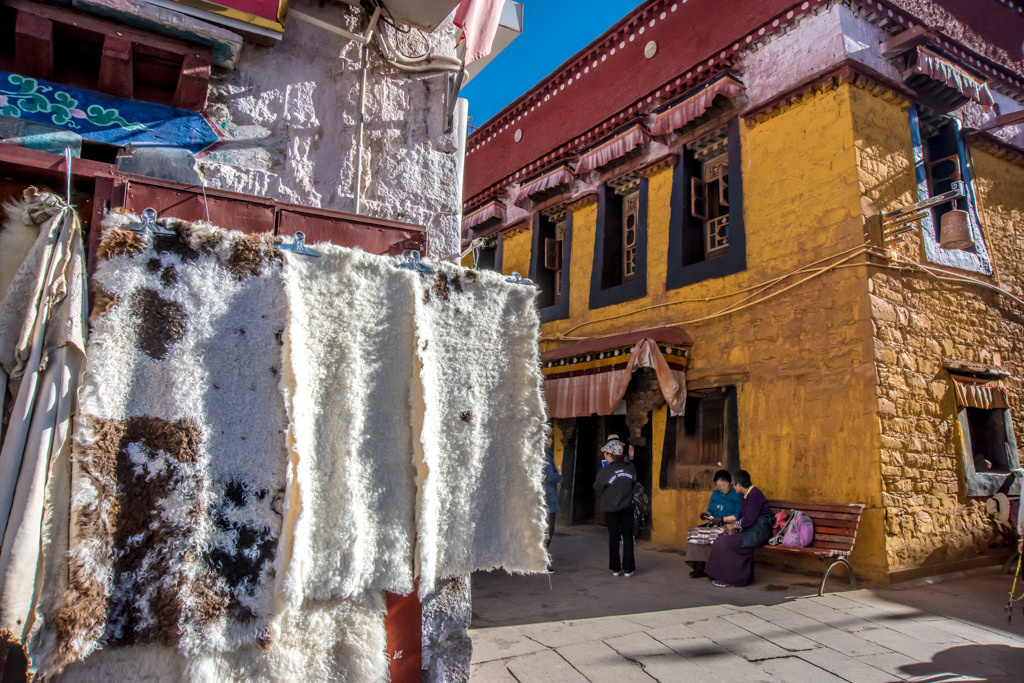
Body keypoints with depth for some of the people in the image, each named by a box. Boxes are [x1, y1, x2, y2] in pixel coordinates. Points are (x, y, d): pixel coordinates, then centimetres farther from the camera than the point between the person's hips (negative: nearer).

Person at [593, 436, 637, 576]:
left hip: (610, 509, -2)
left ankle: (616, 568, 15)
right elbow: (634, 483, 7)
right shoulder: (631, 468, -8)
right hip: (627, 507, 2)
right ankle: (628, 568, 12)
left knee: (613, 538, 10)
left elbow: (598, 490, -4)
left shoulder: (604, 472, -18)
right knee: (628, 538, 10)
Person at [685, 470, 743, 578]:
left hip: (730, 525, -6)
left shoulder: (737, 495, 0)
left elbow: (739, 515, -10)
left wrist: (723, 519, -18)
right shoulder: (715, 493, 20)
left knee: (715, 535, -35)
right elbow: (710, 510, 22)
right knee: (695, 533, -17)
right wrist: (706, 514, -1)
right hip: (714, 524, 7)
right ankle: (699, 567, -17)